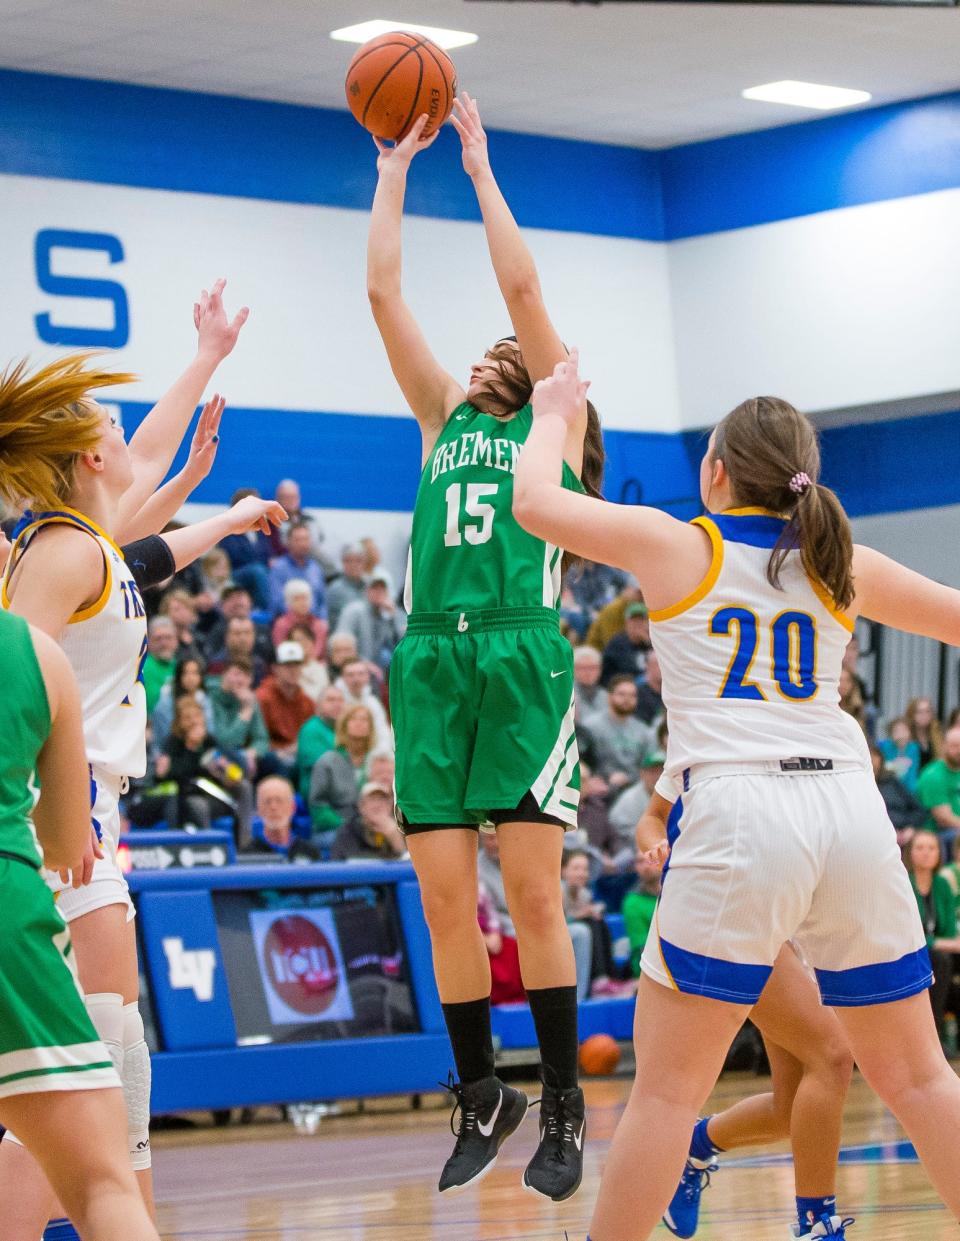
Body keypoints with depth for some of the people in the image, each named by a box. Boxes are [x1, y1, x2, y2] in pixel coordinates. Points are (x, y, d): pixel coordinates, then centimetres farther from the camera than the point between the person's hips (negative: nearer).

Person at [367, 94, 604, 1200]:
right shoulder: (445, 422, 21)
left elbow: (521, 283, 1)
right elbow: (383, 294, 17)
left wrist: (478, 163, 7)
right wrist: (395, 166, 18)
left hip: (522, 658, -4)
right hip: (431, 657, 4)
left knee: (530, 891, -6)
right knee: (444, 899, 1)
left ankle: (561, 1105, 0)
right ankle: (480, 1096, 13)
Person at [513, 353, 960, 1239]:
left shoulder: (677, 547, 5)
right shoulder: (840, 562, 14)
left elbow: (535, 503, 12)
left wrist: (554, 417, 29)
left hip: (740, 811, -4)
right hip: (851, 806, 4)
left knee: (667, 1087, 1)